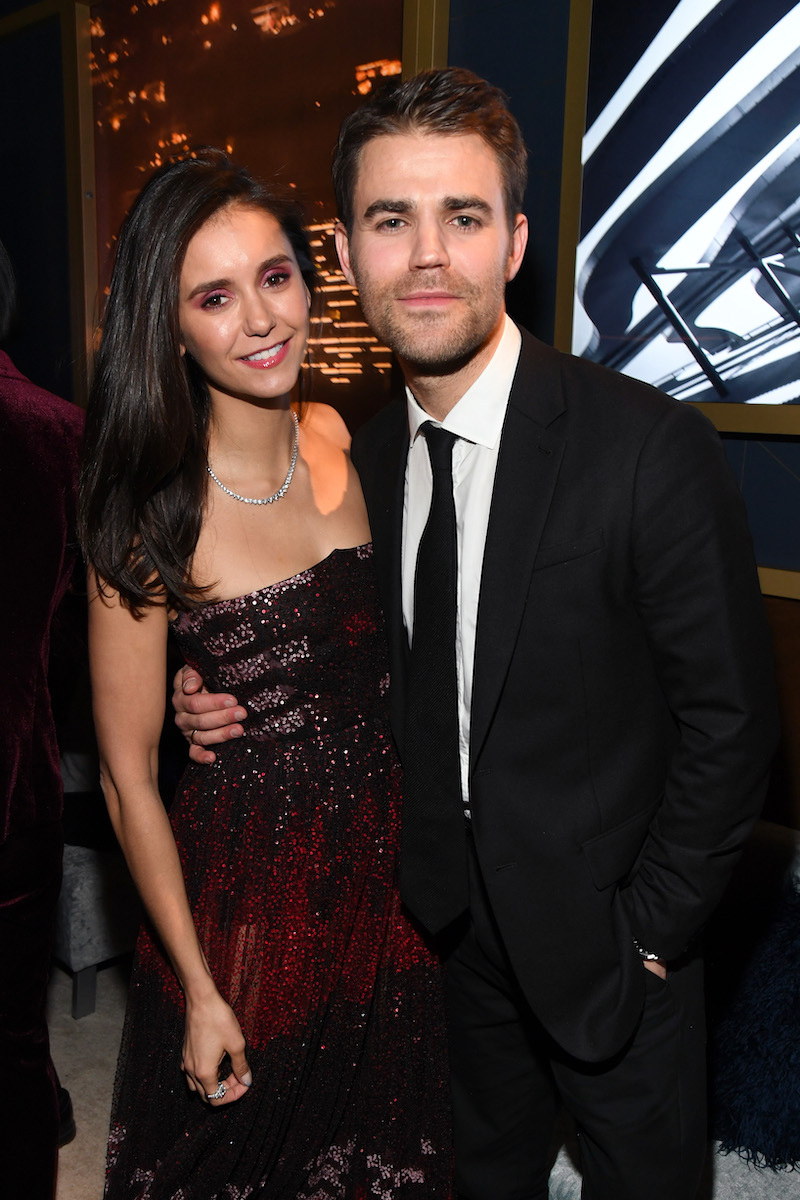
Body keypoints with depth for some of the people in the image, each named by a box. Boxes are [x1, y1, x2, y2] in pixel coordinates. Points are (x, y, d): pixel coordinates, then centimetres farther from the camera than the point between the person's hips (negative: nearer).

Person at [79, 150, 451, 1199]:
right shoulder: (151, 513, -20)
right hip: (247, 894, -4)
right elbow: (128, 775, -14)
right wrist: (199, 991, -9)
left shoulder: (345, 440, -6)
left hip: (389, 870, 5)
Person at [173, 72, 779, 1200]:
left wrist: (651, 930, -12)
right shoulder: (366, 452, -3)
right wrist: (241, 702, -8)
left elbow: (730, 716, -16)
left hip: (605, 926, -4)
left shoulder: (652, 448, -23)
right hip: (449, 914, 5)